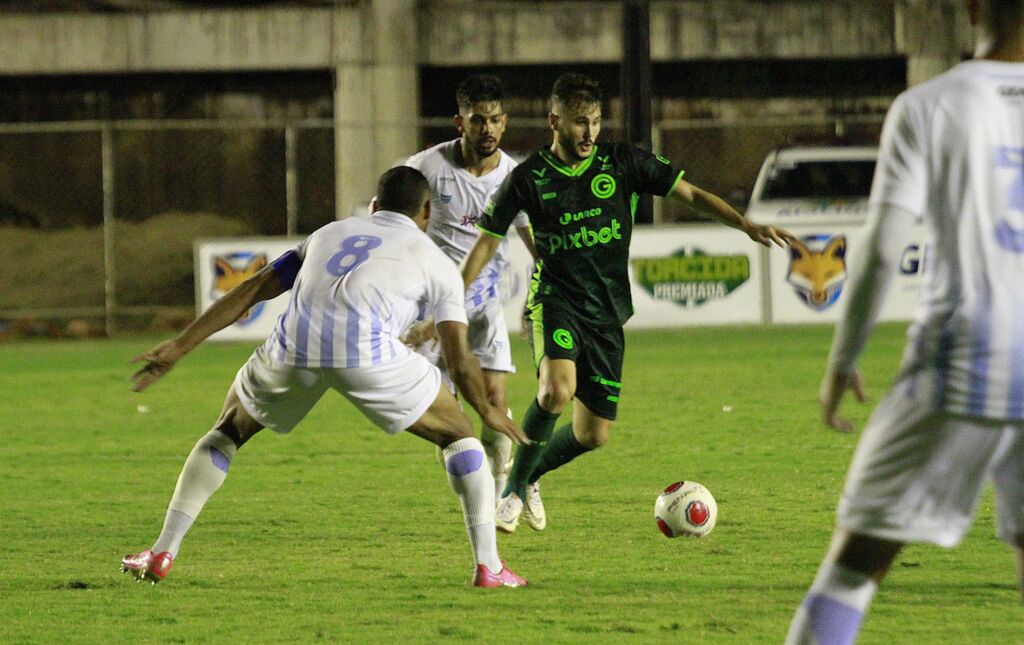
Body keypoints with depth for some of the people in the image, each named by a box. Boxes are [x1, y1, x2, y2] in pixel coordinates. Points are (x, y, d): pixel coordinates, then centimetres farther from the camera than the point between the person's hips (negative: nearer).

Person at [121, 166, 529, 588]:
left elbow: (252, 290, 26)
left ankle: (161, 554, 20)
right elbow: (459, 361, 18)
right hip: (368, 354, -3)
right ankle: (487, 566, 8)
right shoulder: (435, 261, 23)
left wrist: (179, 347, 25)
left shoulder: (331, 233, 33)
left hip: (293, 349, 3)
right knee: (458, 436, 19)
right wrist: (489, 412, 37)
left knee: (228, 432, 29)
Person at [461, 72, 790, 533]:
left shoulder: (623, 163, -2)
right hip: (555, 300, -3)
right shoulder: (529, 178, -5)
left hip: (607, 315, 3)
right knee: (558, 389, -32)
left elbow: (691, 195, 0)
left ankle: (531, 473, 33)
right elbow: (486, 243, 3)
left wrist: (747, 226, -13)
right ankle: (513, 490, -14)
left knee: (594, 434, 3)